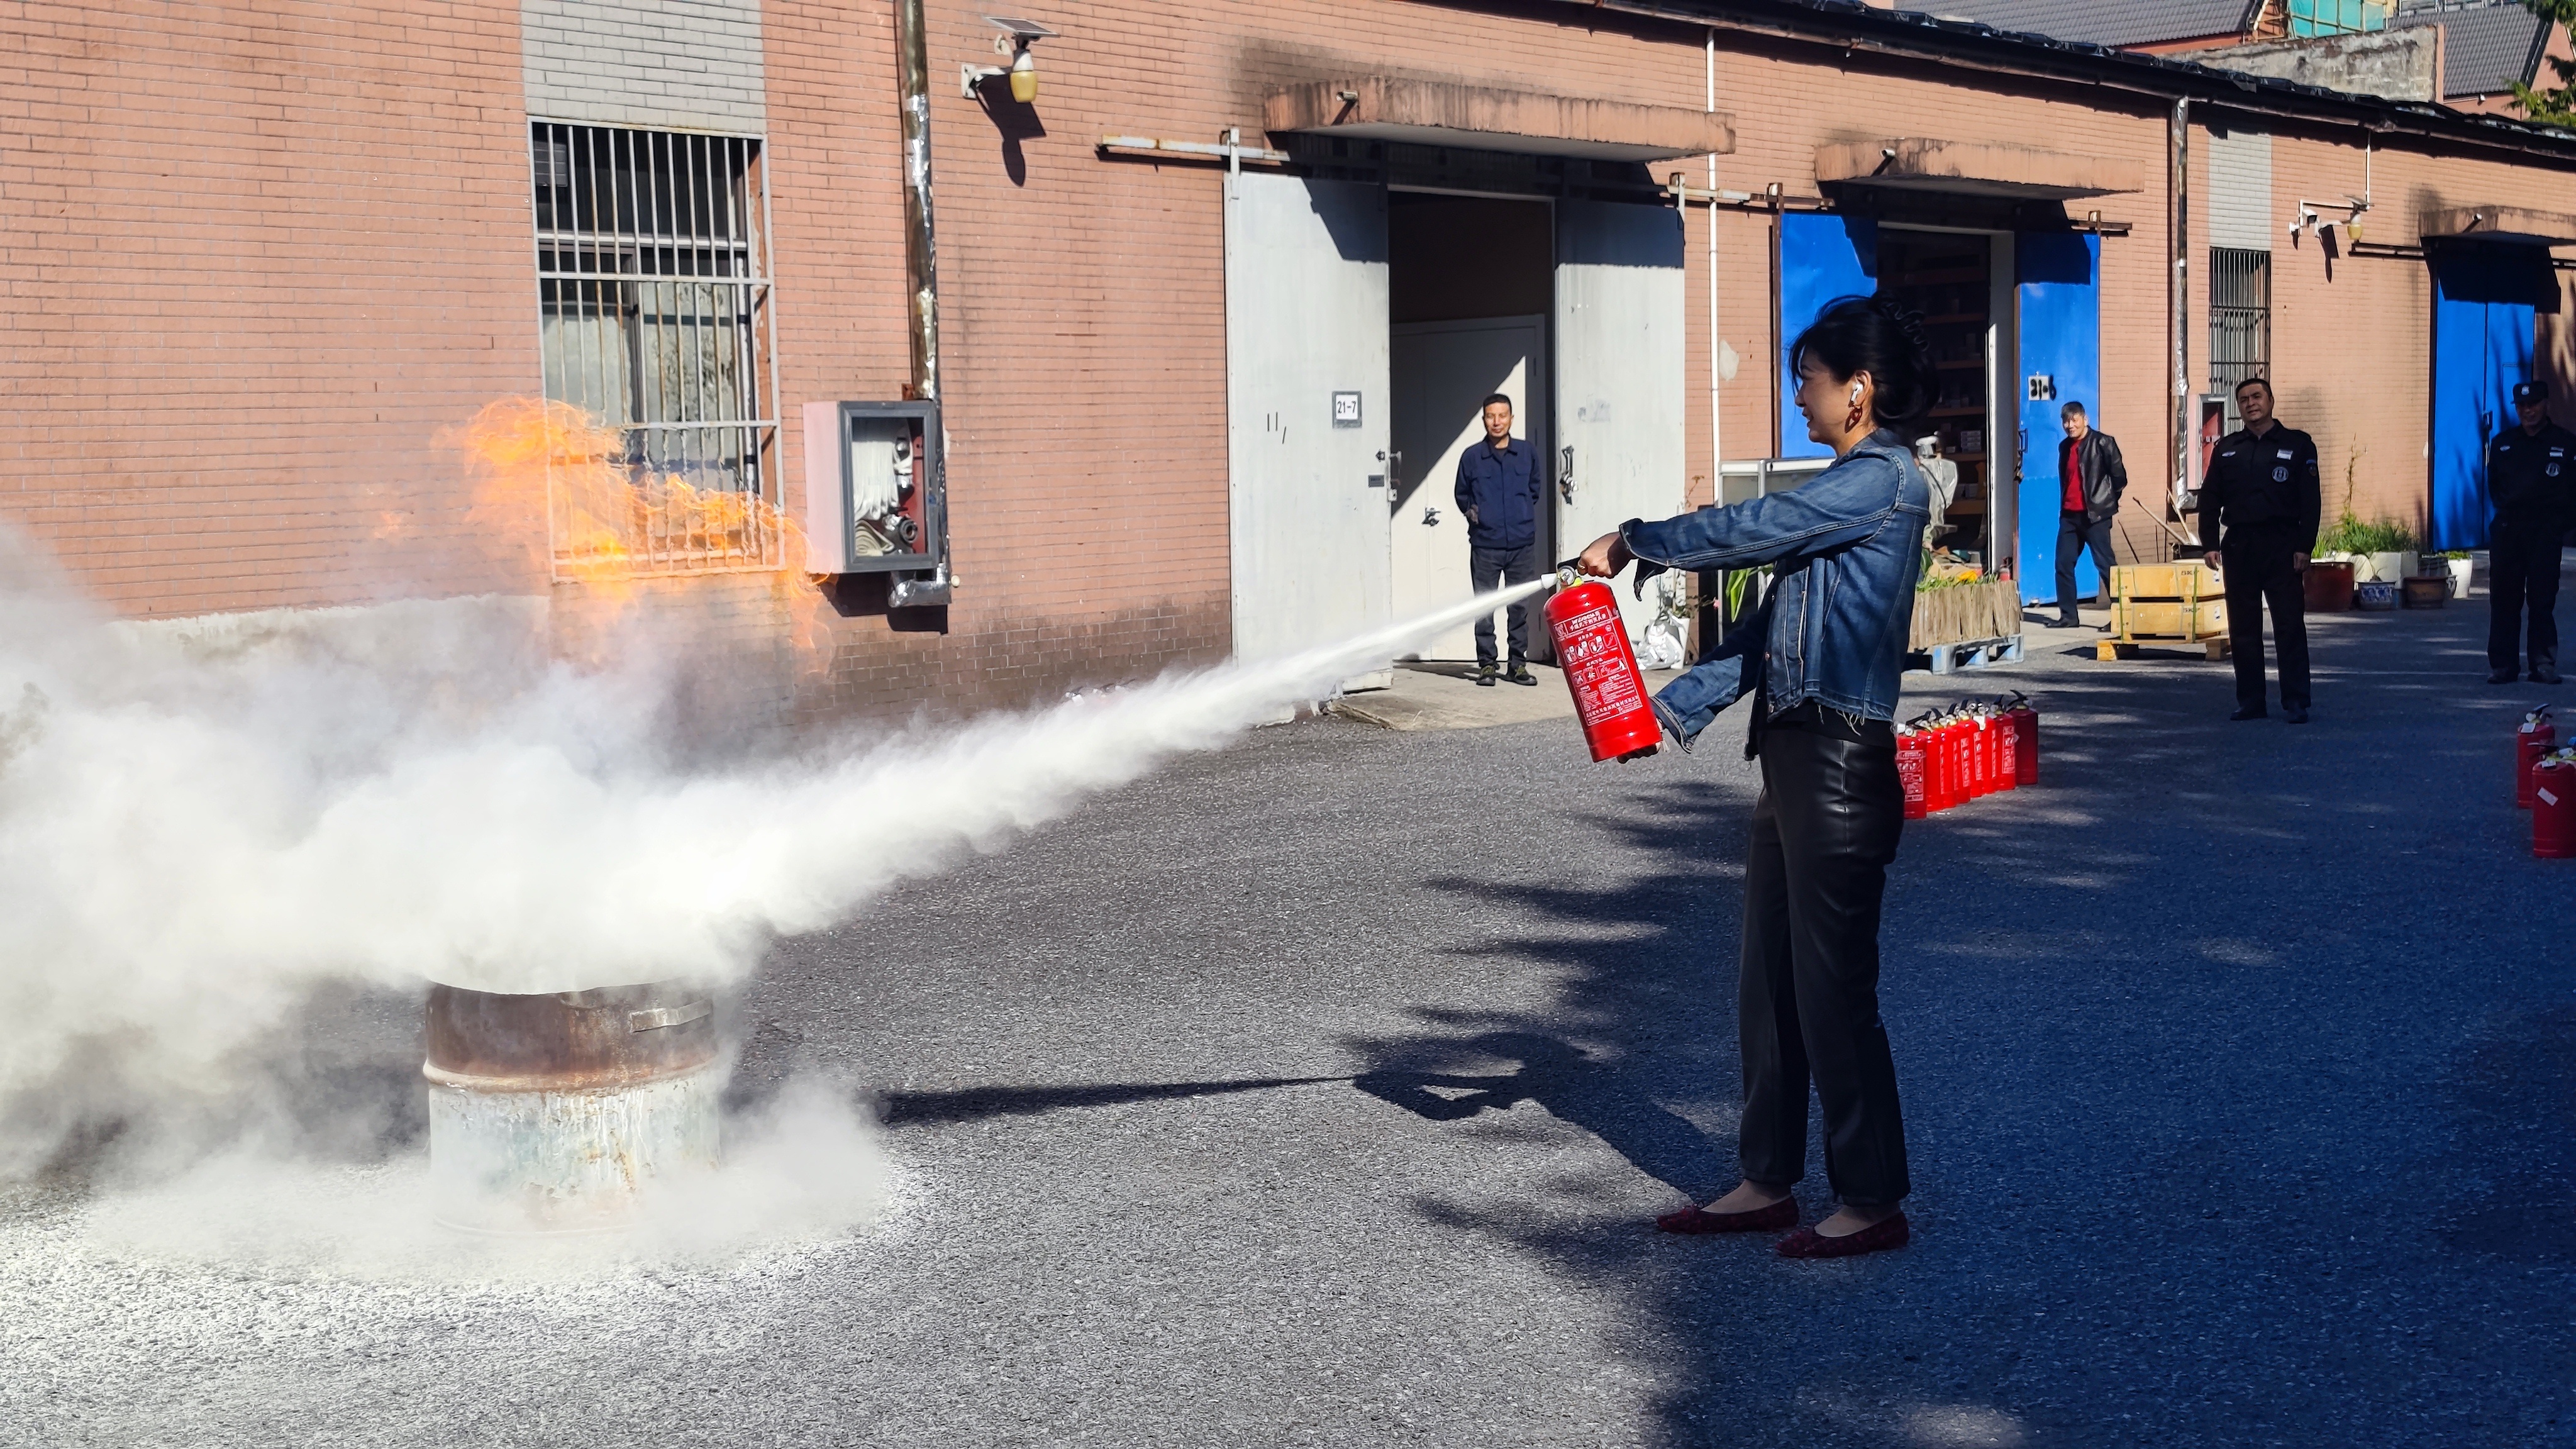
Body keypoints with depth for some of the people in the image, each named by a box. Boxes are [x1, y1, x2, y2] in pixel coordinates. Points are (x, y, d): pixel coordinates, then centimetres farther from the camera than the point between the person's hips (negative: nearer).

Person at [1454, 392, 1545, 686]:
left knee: (1520, 606, 5)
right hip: (1484, 544, -1)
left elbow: (1537, 487, 19)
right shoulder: (1471, 456, 2)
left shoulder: (1528, 453, 5)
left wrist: (1523, 510, 9)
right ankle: (1486, 664, 10)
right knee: (1483, 608, 0)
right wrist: (1471, 510, 2)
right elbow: (1462, 494, 16)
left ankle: (1518, 664, 14)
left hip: (1522, 543, 1)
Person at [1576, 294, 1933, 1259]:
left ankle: (1873, 1201, 8)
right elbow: (1775, 624, 21)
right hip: (1794, 753, 10)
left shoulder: (1882, 480, -12)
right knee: (1768, 979, 13)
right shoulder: (1848, 484, 20)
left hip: (1841, 761, -10)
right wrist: (1677, 705, 16)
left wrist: (1633, 543, -3)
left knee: (1832, 985, -4)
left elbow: (1749, 532, -18)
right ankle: (1768, 1181, 22)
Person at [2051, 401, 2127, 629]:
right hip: (2069, 515, 7)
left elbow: (2119, 476, -5)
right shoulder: (2065, 447, 15)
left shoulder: (2102, 443, -7)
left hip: (2095, 515, -7)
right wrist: (2063, 505, 16)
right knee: (2063, 565, 4)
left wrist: (2109, 500, 4)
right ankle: (2068, 617, 10)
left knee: (2105, 564, -7)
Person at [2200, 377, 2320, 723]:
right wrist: (2210, 543, 1)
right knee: (2242, 629, 5)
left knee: (2290, 627, -5)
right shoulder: (2227, 448, 13)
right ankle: (2250, 701, 12)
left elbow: (2310, 501, 0)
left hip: (2282, 546, -3)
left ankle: (2295, 704, -2)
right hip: (2238, 546, 3)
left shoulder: (2297, 444, 4)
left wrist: (2304, 546, -9)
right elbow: (2210, 498, 12)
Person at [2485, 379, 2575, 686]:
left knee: (2543, 599, -3)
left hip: (2545, 534, -3)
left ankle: (2544, 664, 2)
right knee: (2503, 600, 1)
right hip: (2507, 532, 3)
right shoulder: (2503, 443, 12)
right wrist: (2504, 512, 9)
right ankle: (2501, 665, 3)